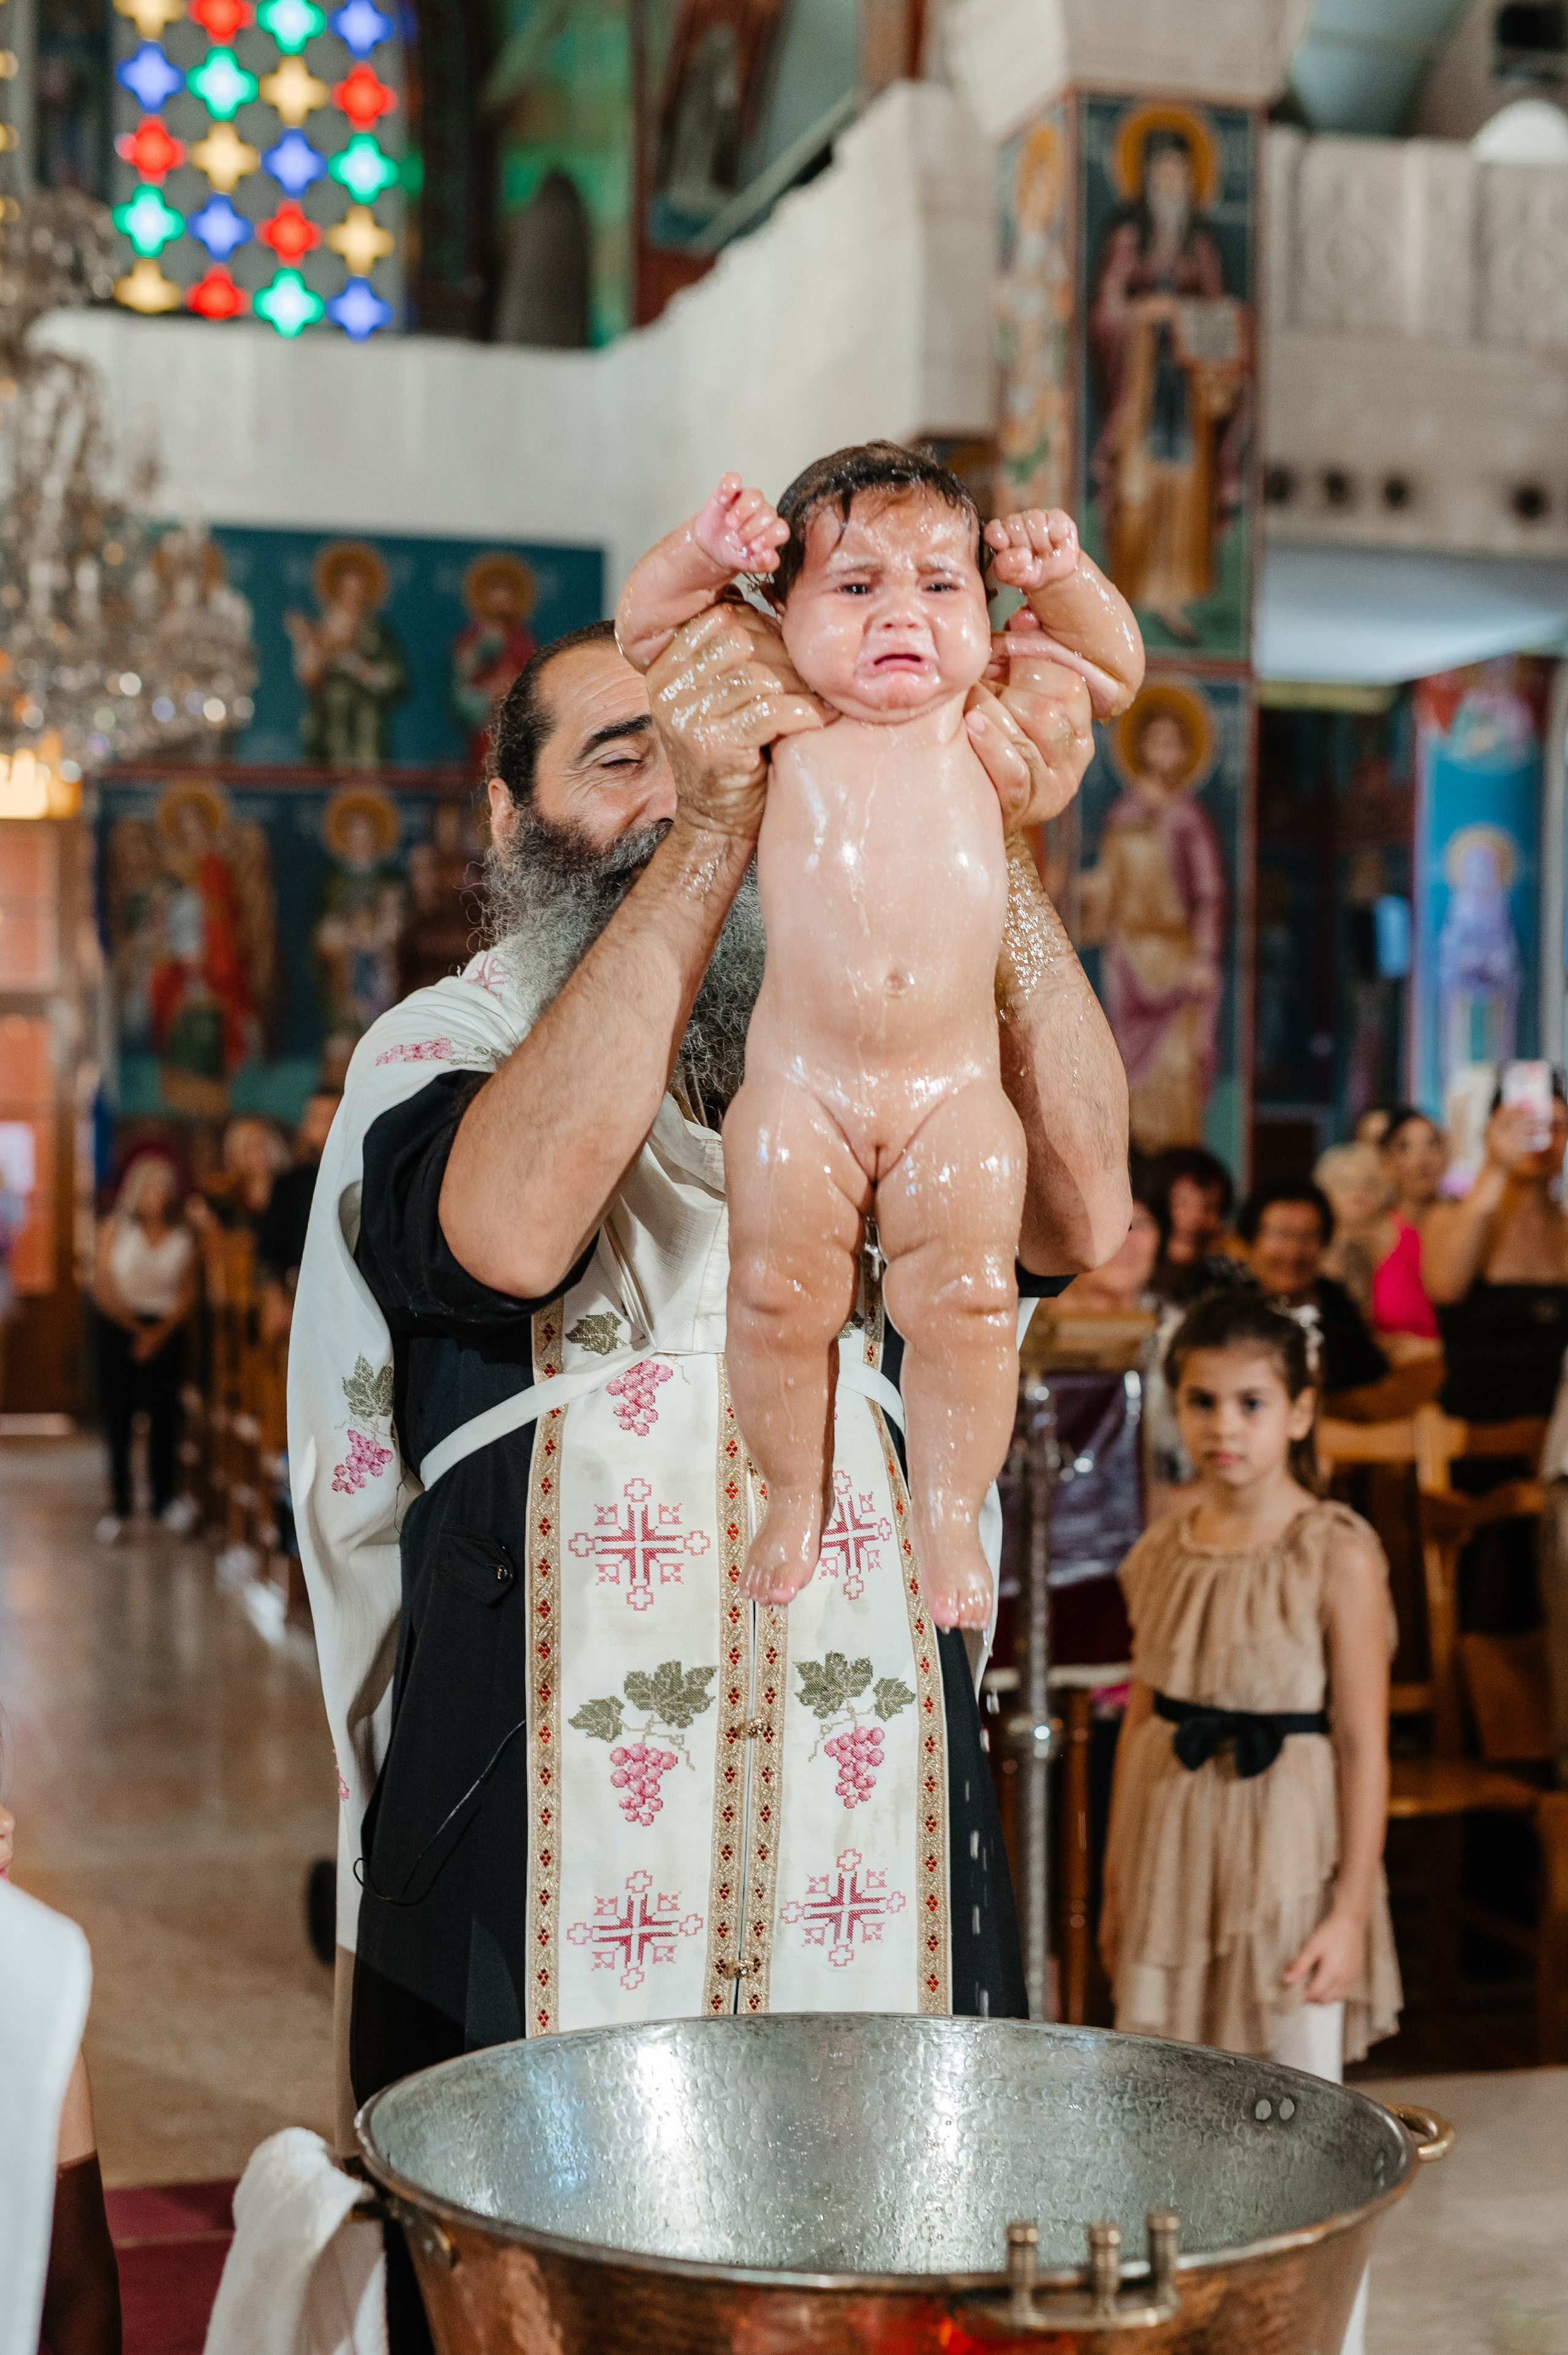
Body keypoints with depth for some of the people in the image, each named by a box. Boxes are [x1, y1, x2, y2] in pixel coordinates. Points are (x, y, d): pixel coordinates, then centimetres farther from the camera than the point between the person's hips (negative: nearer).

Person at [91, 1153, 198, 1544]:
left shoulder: (183, 1238, -2)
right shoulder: (116, 1228, -5)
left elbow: (187, 1295, 0)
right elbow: (104, 1290, -5)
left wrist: (159, 1333, -12)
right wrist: (138, 1329, -5)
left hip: (165, 1329, 1)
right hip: (118, 1326, -1)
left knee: (164, 1415, -1)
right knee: (116, 1416, -1)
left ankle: (164, 1499, 9)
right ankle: (119, 1505, 6)